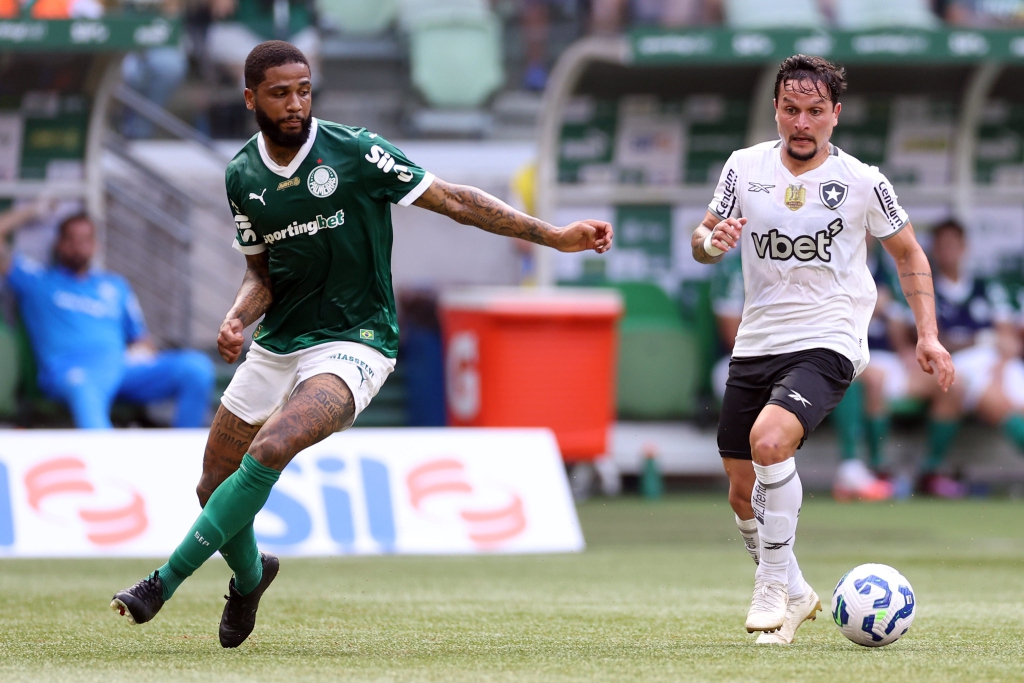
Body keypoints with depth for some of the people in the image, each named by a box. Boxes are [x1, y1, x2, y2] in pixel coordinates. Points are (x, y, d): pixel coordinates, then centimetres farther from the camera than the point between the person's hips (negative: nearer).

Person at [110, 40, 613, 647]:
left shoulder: (354, 151, -11)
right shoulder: (244, 176, 3)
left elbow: (455, 201, -6)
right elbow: (262, 274, 13)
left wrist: (555, 235, -9)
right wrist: (237, 320, -10)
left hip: (353, 343, -5)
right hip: (276, 345, 6)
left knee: (269, 452, -29)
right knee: (215, 485, 9)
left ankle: (165, 581, -22)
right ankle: (250, 574, 42)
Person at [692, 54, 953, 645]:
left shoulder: (862, 182, -4)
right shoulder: (746, 167, 3)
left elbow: (908, 253, 9)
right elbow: (703, 241, 11)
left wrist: (928, 334, 0)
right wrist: (711, 241, -14)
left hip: (827, 341, -5)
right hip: (755, 345, 5)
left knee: (769, 440, -31)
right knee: (743, 491, 8)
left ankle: (774, 585, -16)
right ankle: (793, 594, 32)